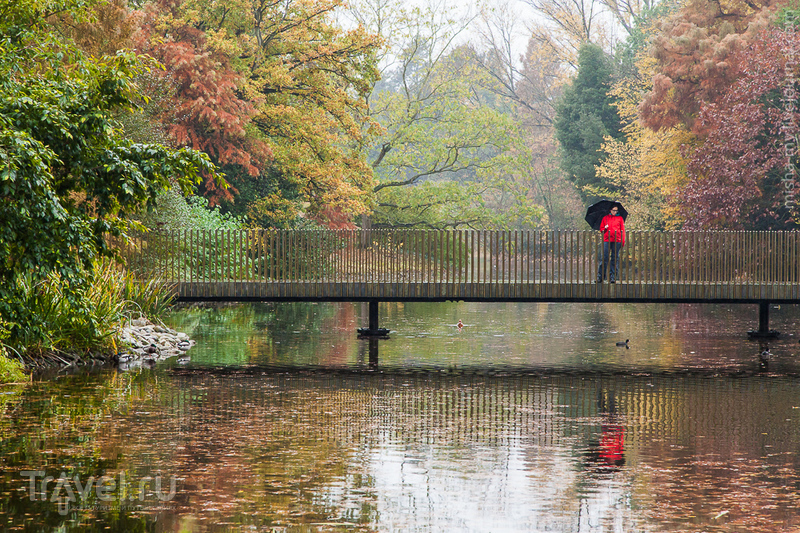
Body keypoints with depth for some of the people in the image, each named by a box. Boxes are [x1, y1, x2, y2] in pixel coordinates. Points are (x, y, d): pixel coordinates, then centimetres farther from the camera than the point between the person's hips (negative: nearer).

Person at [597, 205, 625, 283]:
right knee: (605, 258, -6)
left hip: (617, 241, 0)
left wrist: (623, 241, 0)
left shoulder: (620, 218, 11)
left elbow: (622, 230, 8)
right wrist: (605, 228, -7)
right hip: (607, 240, 0)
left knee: (615, 258, 0)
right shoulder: (605, 218, 12)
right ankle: (600, 277, -4)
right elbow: (601, 228, 16)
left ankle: (613, 278, 3)